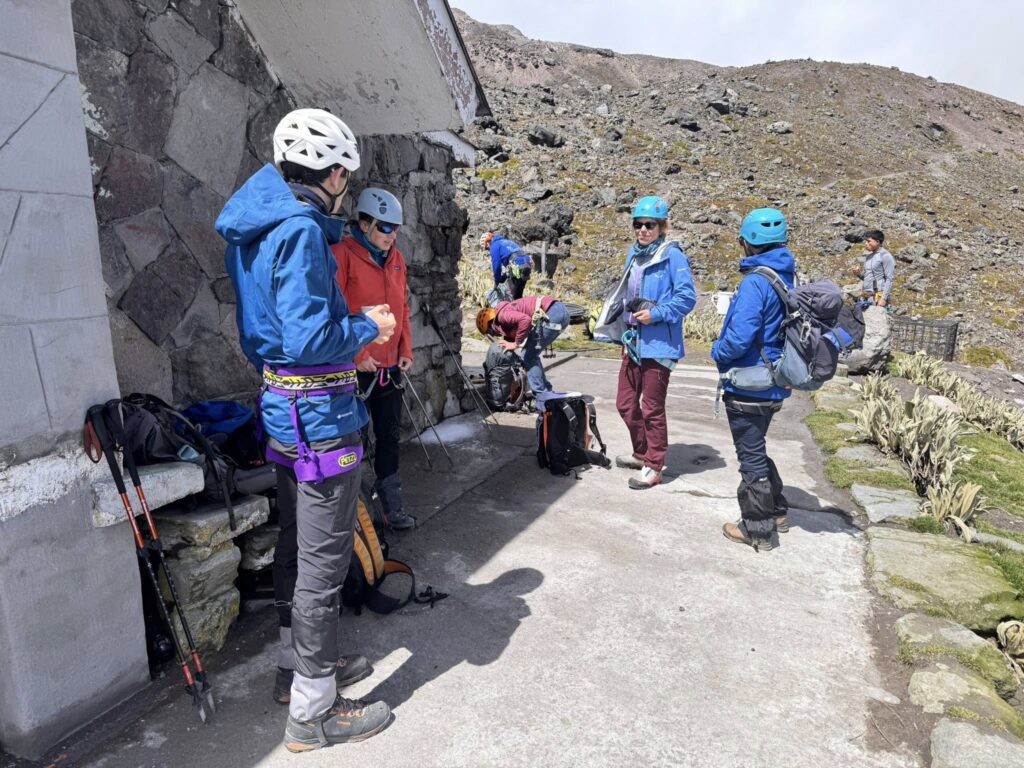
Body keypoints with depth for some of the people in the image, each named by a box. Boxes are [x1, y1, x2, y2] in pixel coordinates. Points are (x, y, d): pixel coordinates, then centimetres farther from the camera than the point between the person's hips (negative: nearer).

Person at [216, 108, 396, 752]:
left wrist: (350, 321, 18)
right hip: (320, 416, -10)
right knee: (324, 561, 1)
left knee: (303, 549, 22)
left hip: (283, 409, 10)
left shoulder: (256, 228, 13)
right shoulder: (300, 230, -19)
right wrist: (368, 327, -10)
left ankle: (305, 658, 40)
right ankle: (313, 712, 16)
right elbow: (309, 339, -26)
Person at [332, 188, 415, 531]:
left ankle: (392, 505, 27)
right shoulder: (343, 254, -10)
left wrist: (406, 351, 8)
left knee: (389, 437, 14)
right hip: (356, 368, -7)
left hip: (391, 367, 7)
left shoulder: (395, 258, 12)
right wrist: (357, 355, -15)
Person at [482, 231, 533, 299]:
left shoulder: (494, 246, 6)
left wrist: (496, 283, 11)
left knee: (513, 296, 3)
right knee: (519, 295, 17)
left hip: (517, 268, -8)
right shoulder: (506, 241, 32)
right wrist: (502, 279, 33)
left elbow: (496, 266, 0)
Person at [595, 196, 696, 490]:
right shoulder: (634, 254, 14)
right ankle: (642, 453, 35)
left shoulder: (672, 255, -10)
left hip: (658, 344, -8)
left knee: (652, 408, 1)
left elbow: (687, 297, -16)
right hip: (633, 341, 8)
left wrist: (656, 314, -20)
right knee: (625, 403, 15)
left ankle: (653, 466, 15)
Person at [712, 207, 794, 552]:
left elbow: (739, 338, -29)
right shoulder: (785, 279, 8)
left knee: (751, 455, 4)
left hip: (748, 388, -9)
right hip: (771, 385, 9)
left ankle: (758, 529, 17)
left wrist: (717, 351, -9)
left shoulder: (755, 282, -21)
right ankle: (776, 511, 38)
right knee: (756, 450, 25)